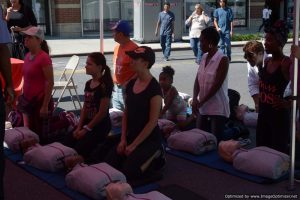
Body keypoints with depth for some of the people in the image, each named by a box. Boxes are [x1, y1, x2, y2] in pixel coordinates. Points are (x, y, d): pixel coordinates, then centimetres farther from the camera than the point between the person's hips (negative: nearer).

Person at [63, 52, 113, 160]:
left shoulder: (104, 85, -16)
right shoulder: (88, 83, 9)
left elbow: (102, 112, -16)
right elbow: (85, 108, 11)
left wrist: (86, 129, -11)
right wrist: (79, 127, 1)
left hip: (100, 125, -8)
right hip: (87, 122, 8)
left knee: (79, 149, -18)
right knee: (65, 145, -7)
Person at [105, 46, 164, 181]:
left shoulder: (154, 88, -18)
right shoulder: (131, 84, 5)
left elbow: (152, 122, -18)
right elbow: (126, 114, 10)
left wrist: (134, 145, -15)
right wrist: (123, 139, 1)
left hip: (149, 139, -7)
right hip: (130, 136, 7)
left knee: (127, 172, -19)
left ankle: (154, 158, 7)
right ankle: (143, 157, 13)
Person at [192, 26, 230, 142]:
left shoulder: (223, 59, -13)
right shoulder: (204, 57, 8)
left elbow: (217, 85, -18)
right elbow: (198, 79, 5)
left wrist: (201, 102, -16)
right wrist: (195, 99, -10)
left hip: (218, 108, -7)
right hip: (203, 107, 7)